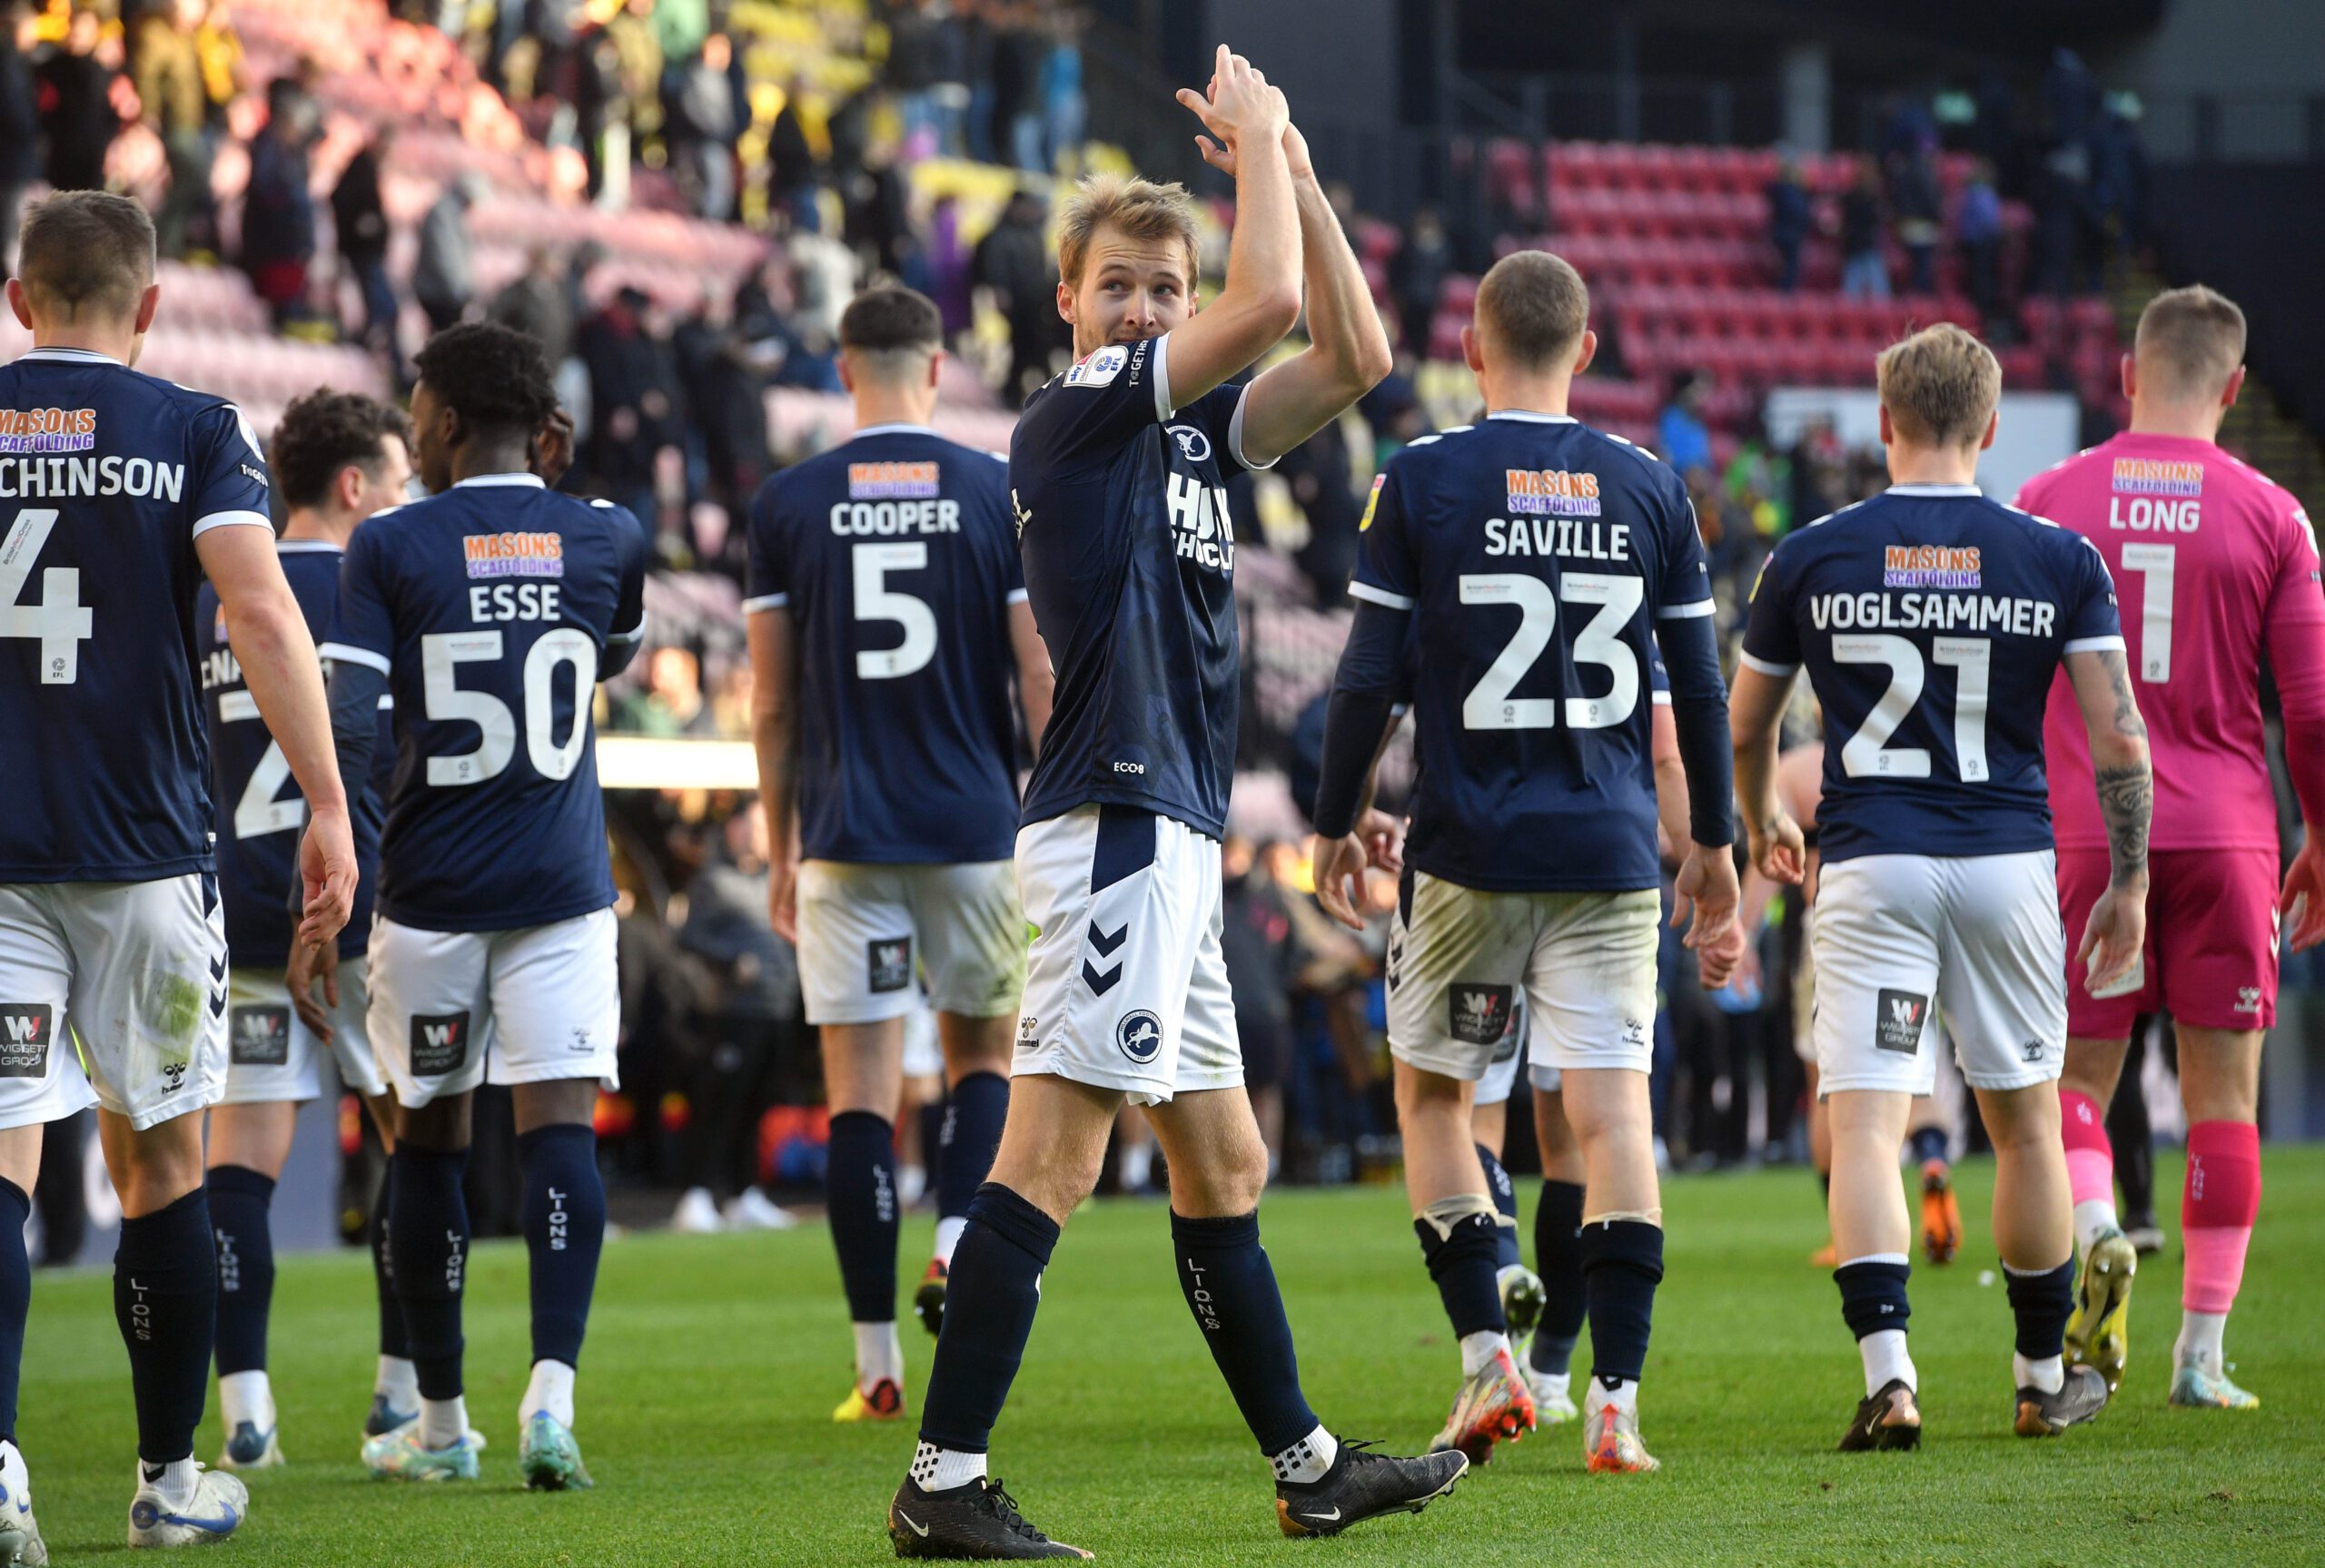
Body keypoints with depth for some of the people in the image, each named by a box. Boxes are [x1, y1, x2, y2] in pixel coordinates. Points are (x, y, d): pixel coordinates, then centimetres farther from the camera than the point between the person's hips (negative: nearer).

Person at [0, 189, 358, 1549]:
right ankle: (172, 1477, 18)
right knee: (162, 1158, 10)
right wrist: (329, 806, -11)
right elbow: (260, 609, -13)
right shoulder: (193, 431, 0)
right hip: (144, 848, -1)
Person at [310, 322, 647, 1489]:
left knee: (428, 1138, 11)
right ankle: (551, 1392, -22)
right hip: (561, 889, 1)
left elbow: (343, 733, -12)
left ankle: (441, 1422, 18)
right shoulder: (606, 539, 2)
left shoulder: (392, 548, -6)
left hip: (431, 895, -1)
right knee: (559, 1128, -4)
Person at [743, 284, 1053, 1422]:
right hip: (977, 831, 0)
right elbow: (1043, 685, -2)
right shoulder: (1000, 496, -1)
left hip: (847, 836, 0)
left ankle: (878, 1366, -2)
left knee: (860, 1085, 1)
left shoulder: (789, 507, 1)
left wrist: (779, 848, 13)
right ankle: (958, 1243, -7)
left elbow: (772, 704, 3)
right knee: (982, 1050, 19)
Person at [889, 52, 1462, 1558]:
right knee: (1053, 1155, -14)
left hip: (1170, 838, 10)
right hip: (1115, 824, -10)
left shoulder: (1192, 425, 17)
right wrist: (1253, 139, -1)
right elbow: (1269, 304, -15)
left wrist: (1293, 175, 8)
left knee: (1224, 1167, 16)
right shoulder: (1075, 411, -7)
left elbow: (1353, 356, 14)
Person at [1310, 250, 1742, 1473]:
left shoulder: (1420, 482, -4)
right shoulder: (1649, 489, 4)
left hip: (1470, 849, -2)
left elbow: (1369, 675, -4)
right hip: (1610, 851, 2)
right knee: (1612, 1107, 0)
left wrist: (1334, 823, 9)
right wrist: (1713, 844, 20)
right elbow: (1699, 689, 9)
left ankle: (1486, 1357, 4)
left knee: (1432, 1092, 14)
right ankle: (1616, 1402, -7)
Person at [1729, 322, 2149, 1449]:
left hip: (1869, 863, -1)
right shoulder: (2058, 560, -1)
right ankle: (2043, 1379, 25)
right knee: (2026, 1123, 15)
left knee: (1865, 1125, -4)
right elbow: (2118, 736, -4)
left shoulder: (1810, 557, 0)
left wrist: (1761, 826, 30)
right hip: (2007, 861, 1)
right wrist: (2130, 880, 7)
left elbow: (1744, 727, 10)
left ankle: (1888, 1372, -22)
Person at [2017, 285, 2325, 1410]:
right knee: (2223, 1094, 7)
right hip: (2226, 836, 0)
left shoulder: (2048, 504, 2)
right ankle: (2201, 1353, 6)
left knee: (2078, 1076, 10)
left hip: (2084, 836, 1)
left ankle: (2097, 1231, -21)